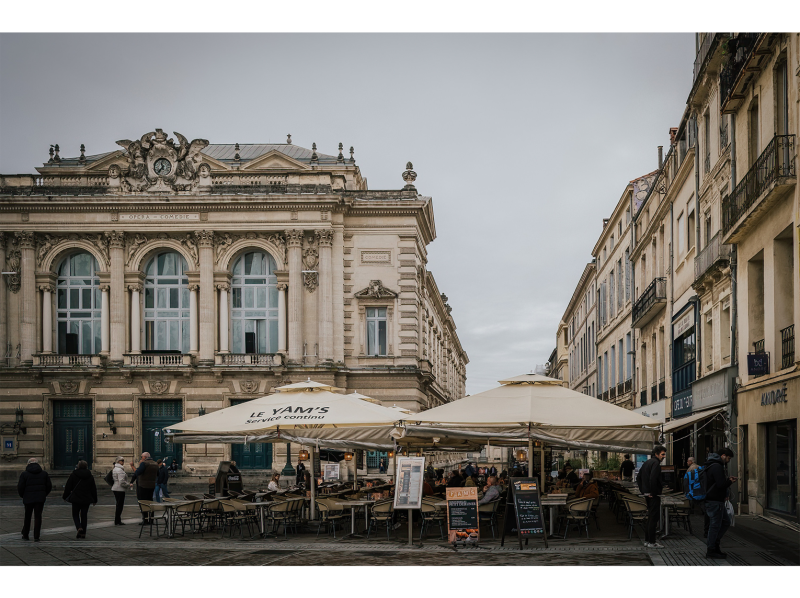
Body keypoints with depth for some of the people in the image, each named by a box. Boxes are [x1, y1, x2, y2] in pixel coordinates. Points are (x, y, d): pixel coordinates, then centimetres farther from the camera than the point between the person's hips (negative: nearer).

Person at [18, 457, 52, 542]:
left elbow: (20, 487, -7)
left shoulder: (24, 474, -3)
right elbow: (49, 486, 7)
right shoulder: (44, 473, 6)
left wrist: (22, 495, 10)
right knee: (38, 517, 2)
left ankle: (25, 535, 21)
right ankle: (36, 537, -4)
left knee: (27, 517, 13)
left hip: (28, 498, -1)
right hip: (40, 499, 1)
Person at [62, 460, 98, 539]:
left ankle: (79, 528, -17)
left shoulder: (73, 475, -5)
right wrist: (95, 500, 18)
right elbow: (93, 489, 10)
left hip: (76, 499, -2)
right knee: (84, 515, 9)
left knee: (75, 514, 8)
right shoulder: (90, 476, 4)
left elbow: (68, 487, -2)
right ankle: (83, 533, 8)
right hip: (86, 499, 2)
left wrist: (65, 496, 11)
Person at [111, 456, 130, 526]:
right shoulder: (120, 470, -18)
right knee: (120, 505, -4)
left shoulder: (115, 469, 15)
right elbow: (122, 482, -23)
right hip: (120, 490, -10)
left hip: (115, 489, 10)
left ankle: (117, 520, 21)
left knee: (119, 505, 16)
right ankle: (117, 521, -1)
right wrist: (129, 485, -10)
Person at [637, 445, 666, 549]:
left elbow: (638, 478, 20)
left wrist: (643, 491, 17)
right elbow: (653, 479, -26)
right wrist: (653, 492, -17)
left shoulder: (647, 462, 17)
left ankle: (647, 540, 20)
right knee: (654, 518, -6)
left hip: (647, 494, 10)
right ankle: (651, 542, -5)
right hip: (654, 495, -10)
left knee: (650, 517, 17)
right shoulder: (655, 463, -13)